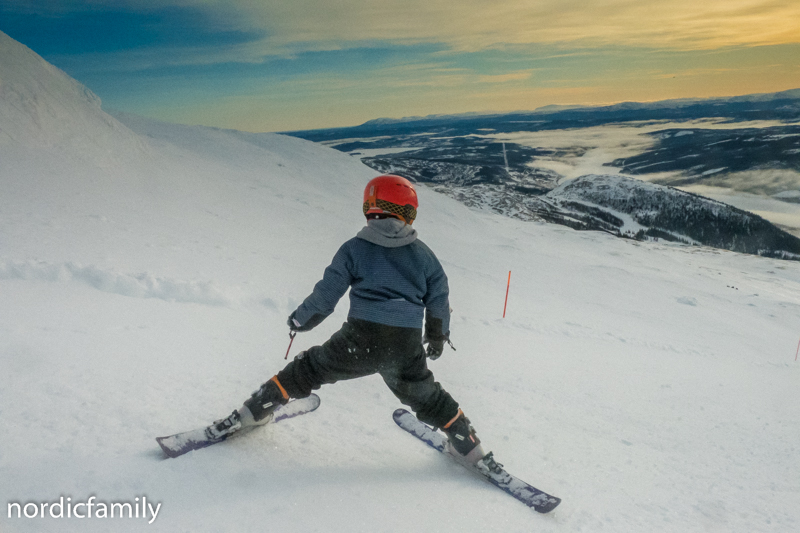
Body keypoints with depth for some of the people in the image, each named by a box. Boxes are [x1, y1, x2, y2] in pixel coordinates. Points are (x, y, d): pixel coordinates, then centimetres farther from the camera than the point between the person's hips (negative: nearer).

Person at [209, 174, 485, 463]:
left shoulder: (354, 248, 3)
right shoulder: (423, 254, 10)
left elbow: (325, 295, 2)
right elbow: (439, 301, 15)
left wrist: (299, 320, 19)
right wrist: (438, 337, 32)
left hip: (360, 340, -1)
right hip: (406, 347, 2)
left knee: (309, 369, 18)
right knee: (425, 396, 24)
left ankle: (251, 413, 26)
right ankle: (469, 446, 33)